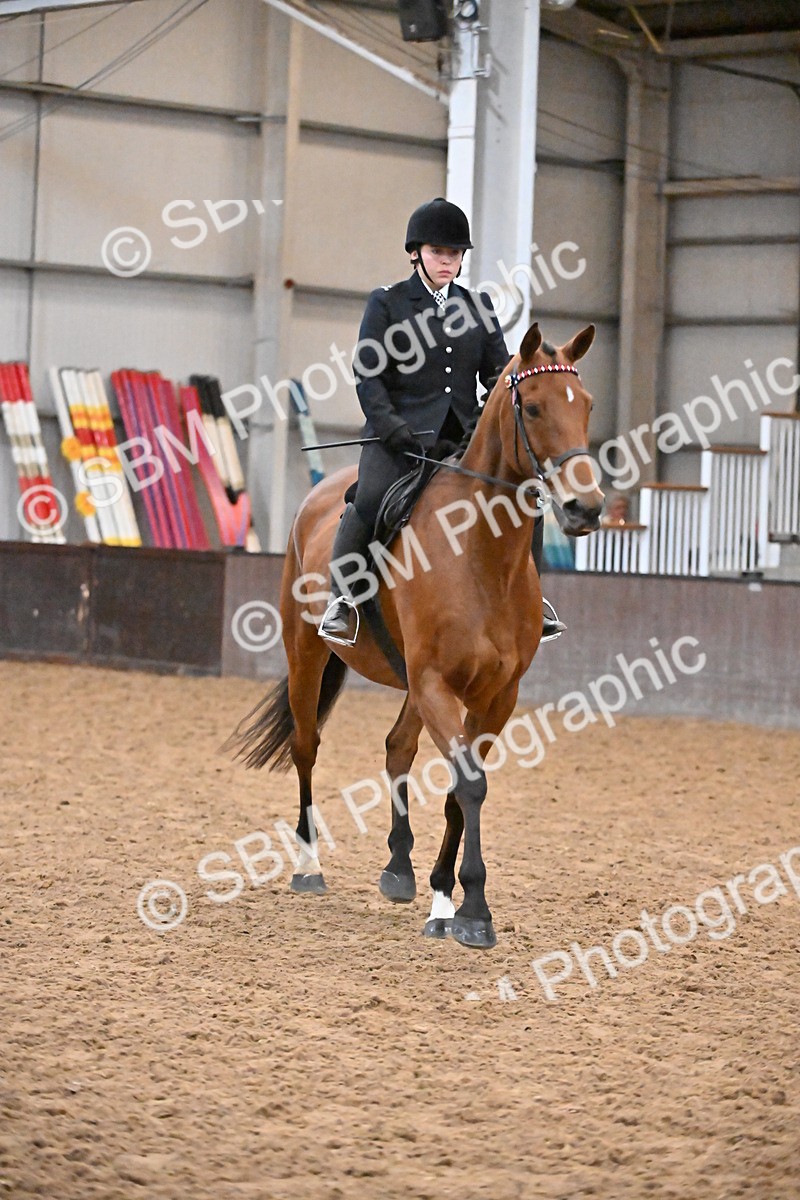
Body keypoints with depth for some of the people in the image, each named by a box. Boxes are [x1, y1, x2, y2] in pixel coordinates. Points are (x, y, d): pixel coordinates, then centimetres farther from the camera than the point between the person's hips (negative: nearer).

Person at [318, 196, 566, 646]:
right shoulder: (387, 303, 6)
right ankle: (341, 600, -17)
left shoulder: (478, 306, 17)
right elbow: (367, 375, -1)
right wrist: (397, 431, -15)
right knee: (371, 499, -29)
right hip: (401, 433, -4)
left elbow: (499, 374, 16)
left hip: (464, 436, 4)